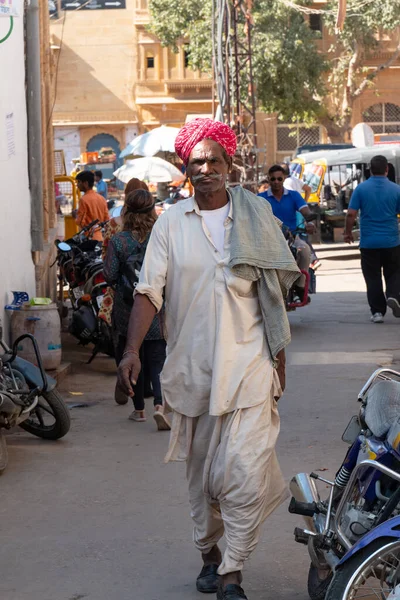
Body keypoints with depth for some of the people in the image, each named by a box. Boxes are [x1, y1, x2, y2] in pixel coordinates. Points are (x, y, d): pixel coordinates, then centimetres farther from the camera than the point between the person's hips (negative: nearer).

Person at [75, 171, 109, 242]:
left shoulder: (84, 199, -13)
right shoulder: (101, 198, 8)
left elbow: (80, 222, -15)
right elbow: (106, 219, 9)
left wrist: (76, 214, 4)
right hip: (100, 236, 7)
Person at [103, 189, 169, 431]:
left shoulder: (118, 241, -7)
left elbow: (110, 275, -7)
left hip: (127, 309, 0)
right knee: (157, 360, 2)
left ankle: (139, 409, 19)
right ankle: (159, 404, -18)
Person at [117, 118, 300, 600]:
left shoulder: (256, 216, 3)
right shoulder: (171, 223, 2)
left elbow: (274, 291, 8)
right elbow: (149, 291, -3)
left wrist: (279, 356, 8)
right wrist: (132, 349, -16)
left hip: (248, 362, -1)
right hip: (191, 366, 2)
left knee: (244, 472, -12)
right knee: (201, 472, 14)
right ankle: (209, 554, 32)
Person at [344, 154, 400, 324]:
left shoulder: (361, 189, -5)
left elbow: (351, 214, -8)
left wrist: (348, 232, 7)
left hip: (368, 242, 0)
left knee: (373, 278, 8)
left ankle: (377, 311, 6)